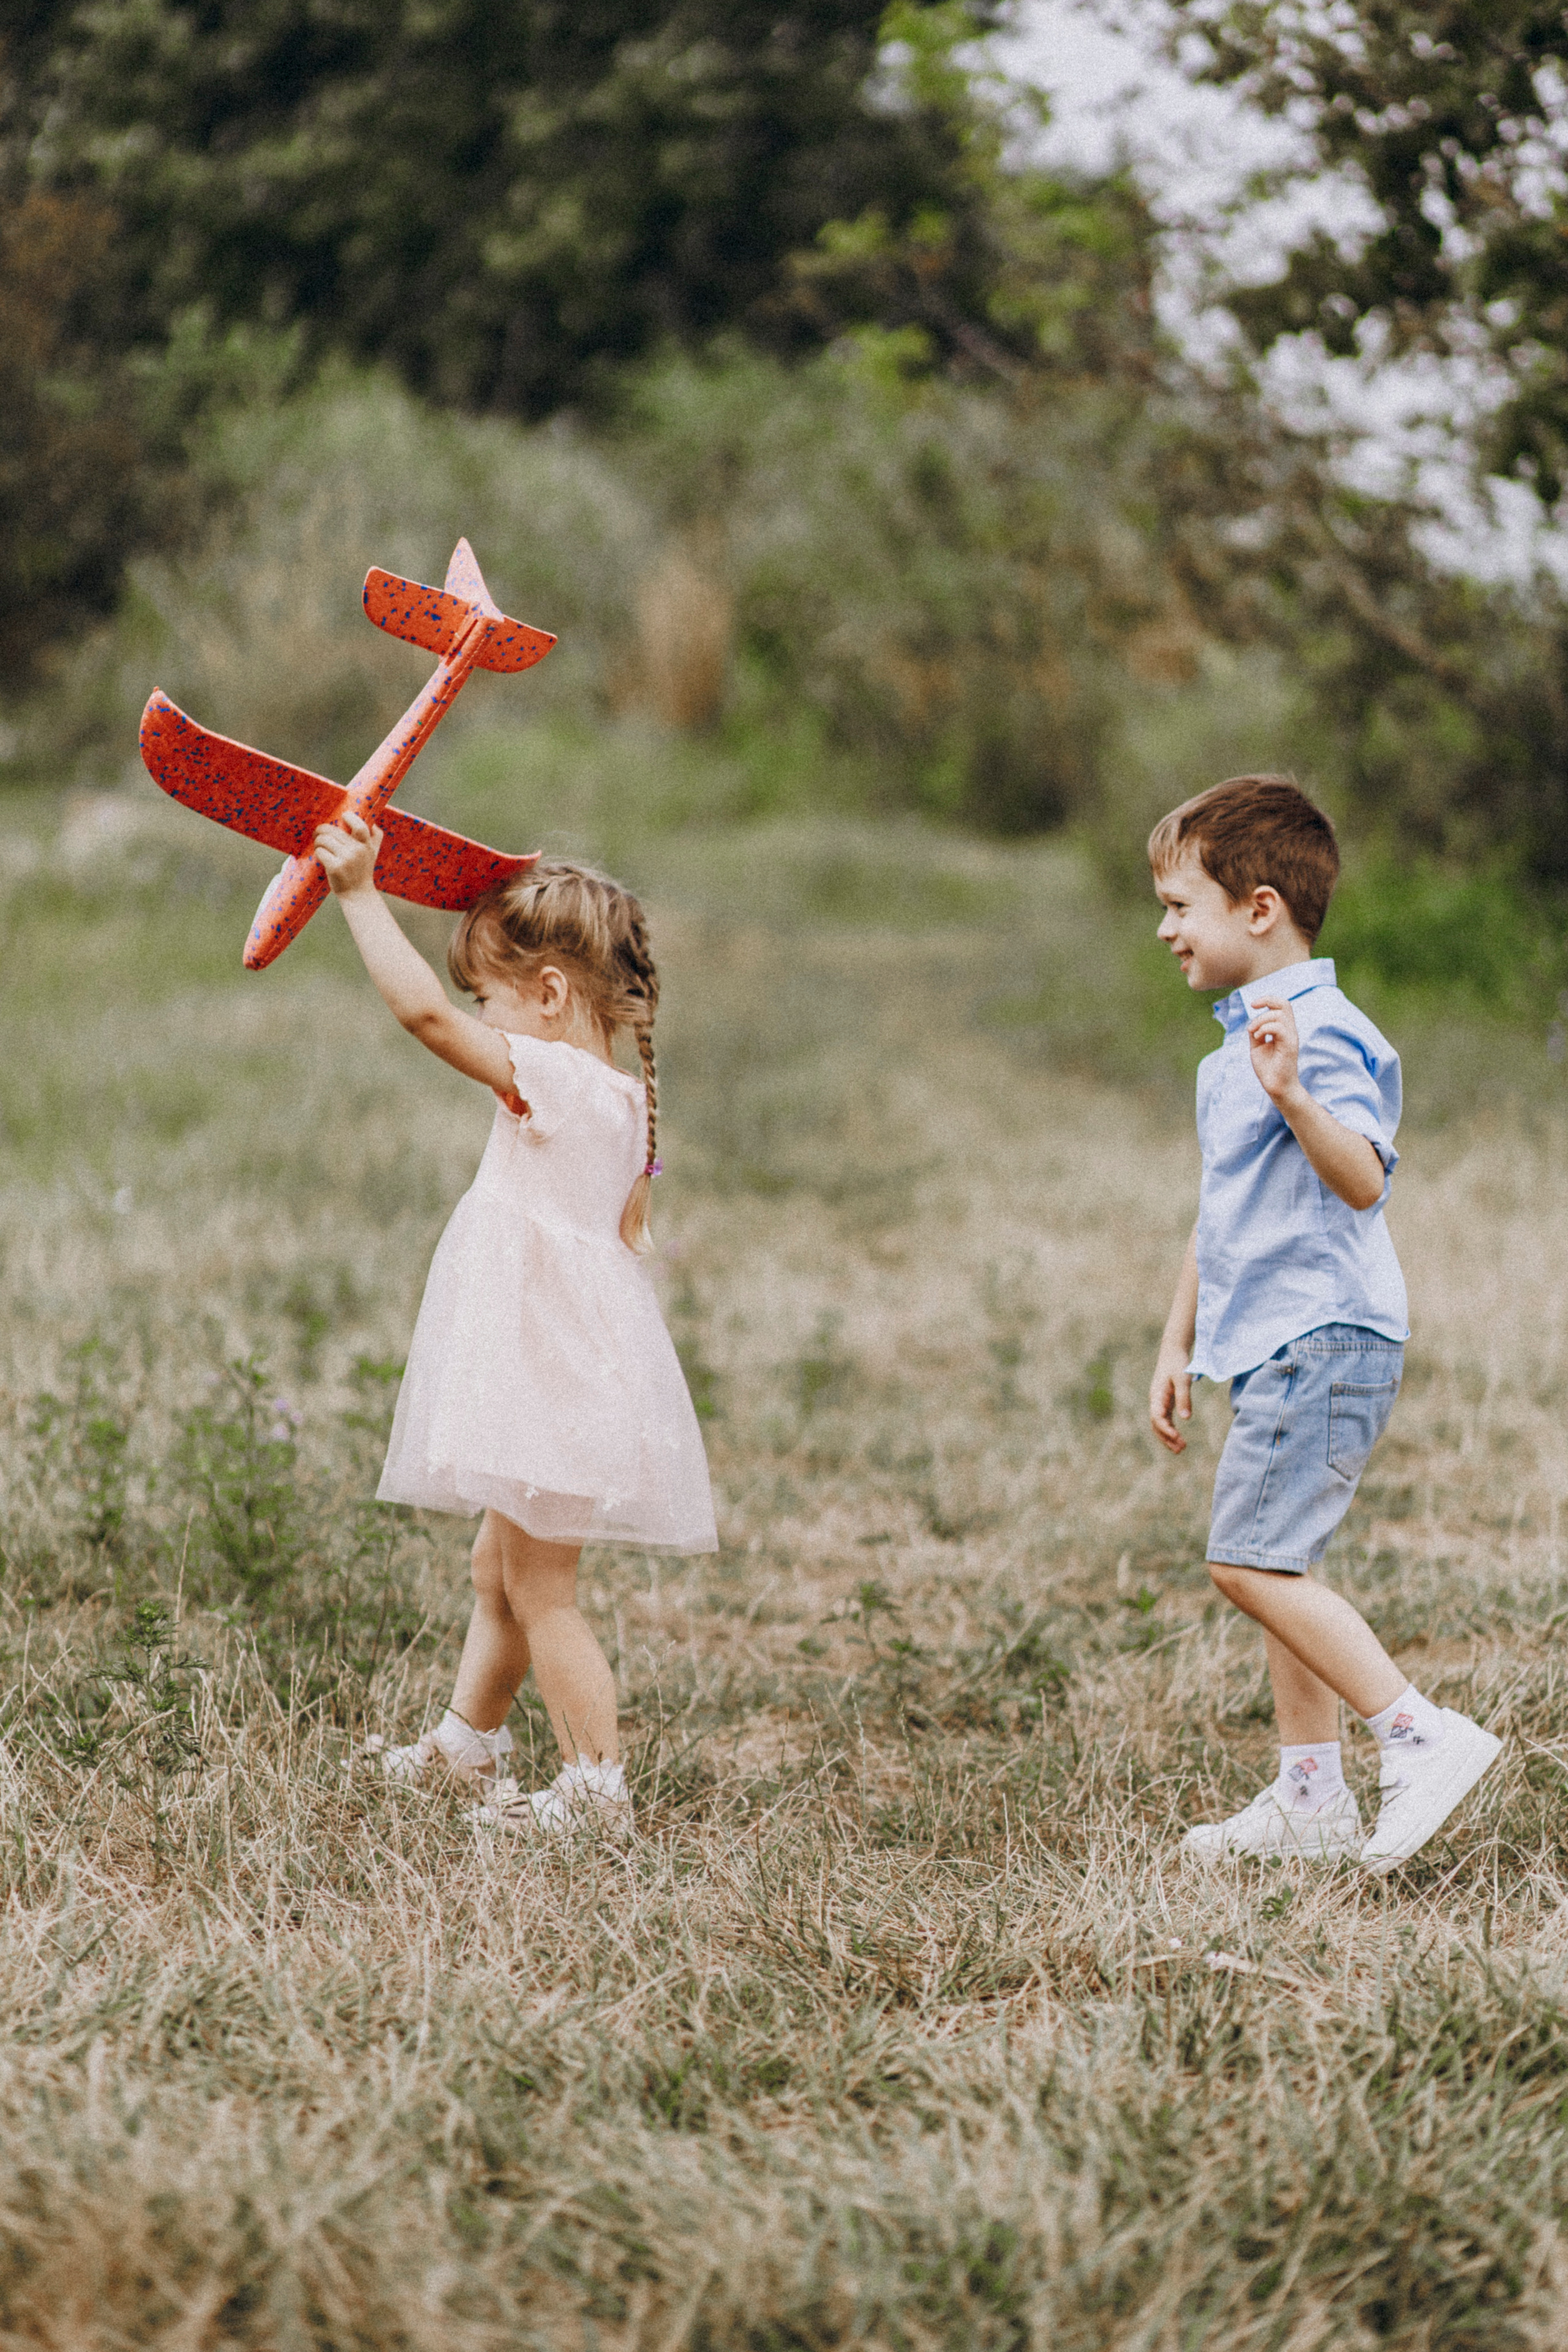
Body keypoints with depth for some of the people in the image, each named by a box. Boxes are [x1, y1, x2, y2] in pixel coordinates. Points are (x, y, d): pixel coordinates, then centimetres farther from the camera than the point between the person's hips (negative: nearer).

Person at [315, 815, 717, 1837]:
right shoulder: (625, 1105, 9)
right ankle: (470, 1739, 39)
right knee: (501, 1567, 23)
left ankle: (598, 1785, 0)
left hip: (558, 1385, -10)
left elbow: (426, 1010, -27)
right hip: (563, 1374, 10)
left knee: (539, 1587, -4)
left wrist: (361, 893, -21)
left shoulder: (552, 1082, -19)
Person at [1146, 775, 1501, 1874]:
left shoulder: (1319, 1034, -16)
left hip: (1323, 1342, -10)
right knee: (1274, 1567, 12)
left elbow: (1364, 1180, -30)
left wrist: (1291, 1096, -45)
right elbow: (1220, 1212, 26)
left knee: (1252, 1559, -15)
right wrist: (1179, 1344, 27)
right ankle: (1310, 1799, 17)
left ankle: (1424, 1734, -13)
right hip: (1278, 1345, 10)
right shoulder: (1238, 1046, 17)